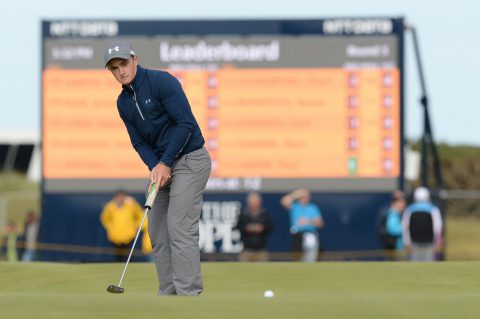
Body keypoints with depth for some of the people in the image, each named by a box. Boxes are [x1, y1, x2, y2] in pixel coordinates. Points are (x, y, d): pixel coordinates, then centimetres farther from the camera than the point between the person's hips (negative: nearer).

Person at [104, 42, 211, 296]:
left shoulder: (162, 82, -15)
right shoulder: (123, 102, 8)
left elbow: (186, 123, -19)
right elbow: (139, 142, 9)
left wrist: (165, 164, -18)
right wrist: (155, 167, -10)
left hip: (190, 160, -8)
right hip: (162, 165, 8)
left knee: (180, 228, -16)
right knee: (157, 230, 4)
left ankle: (188, 294, -17)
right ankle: (168, 294, 8)